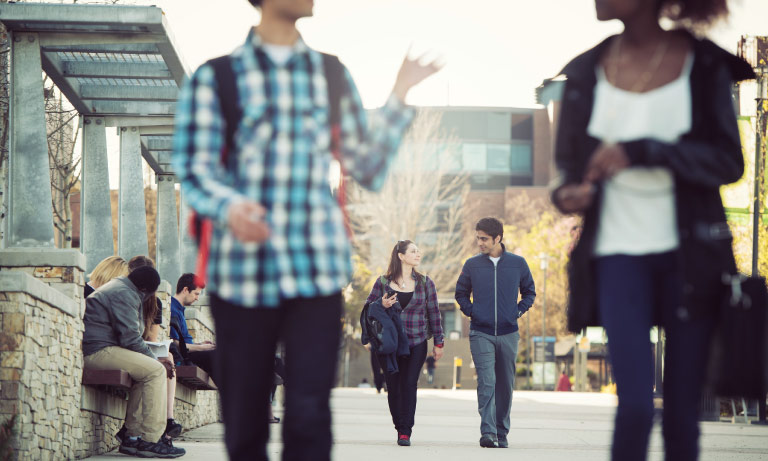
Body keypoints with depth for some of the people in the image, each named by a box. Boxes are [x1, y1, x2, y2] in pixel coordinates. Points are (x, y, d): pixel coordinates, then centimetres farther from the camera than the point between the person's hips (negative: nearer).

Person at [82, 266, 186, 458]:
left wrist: (155, 359, 15)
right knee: (156, 371, -14)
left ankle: (133, 436, 6)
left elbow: (130, 336, 27)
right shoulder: (124, 295, -9)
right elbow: (130, 339, -16)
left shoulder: (119, 288, 25)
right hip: (98, 351, -11)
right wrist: (156, 360, -5)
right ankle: (150, 440, -18)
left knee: (147, 370, 15)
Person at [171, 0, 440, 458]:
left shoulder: (333, 75, 15)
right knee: (244, 424, 3)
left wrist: (400, 97, 6)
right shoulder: (214, 77, 5)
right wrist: (228, 207, -25)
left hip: (317, 270, 2)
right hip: (243, 270, -1)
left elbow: (369, 170, 13)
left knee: (309, 417, -9)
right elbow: (194, 166, -4)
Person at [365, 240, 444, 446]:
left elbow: (433, 313, 11)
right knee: (393, 386, 1)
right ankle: (400, 427, 17)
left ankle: (406, 432, -7)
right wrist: (382, 306, -13)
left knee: (409, 384, -9)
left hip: (416, 344, 0)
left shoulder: (425, 283, 8)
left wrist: (438, 342, 9)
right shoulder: (383, 282, 4)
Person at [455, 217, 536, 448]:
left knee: (505, 385, 7)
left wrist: (518, 311, 2)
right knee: (486, 382, -14)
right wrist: (471, 311, 1)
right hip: (481, 334, -1)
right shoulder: (472, 265, 3)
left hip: (508, 334, 1)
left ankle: (502, 433, 16)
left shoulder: (518, 263, 3)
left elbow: (529, 292, 16)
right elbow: (461, 293, 16)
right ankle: (487, 432, -20)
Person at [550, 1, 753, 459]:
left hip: (690, 255, 0)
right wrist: (569, 194, -10)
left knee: (684, 411, 3)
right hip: (619, 253, 1)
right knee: (636, 406, -12)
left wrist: (641, 151, -19)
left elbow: (728, 161, -7)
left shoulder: (704, 64, -1)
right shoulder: (587, 71, 5)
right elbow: (572, 164, 14)